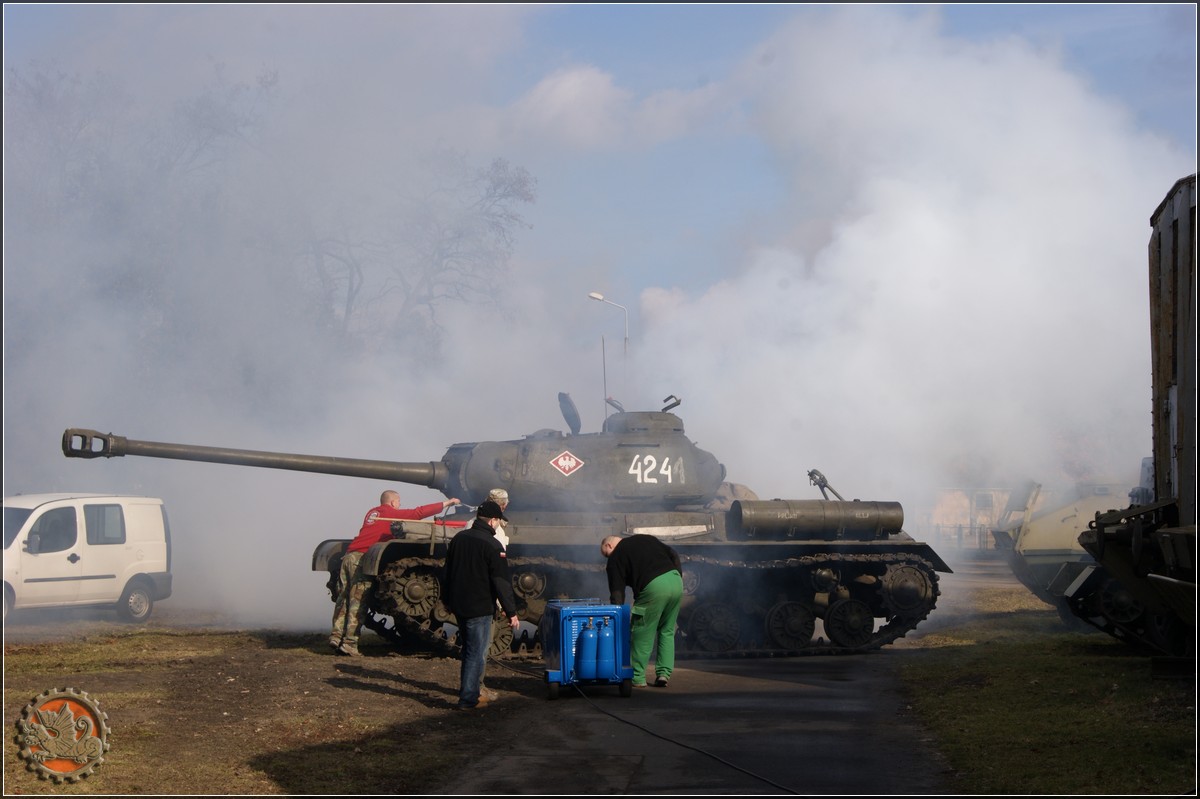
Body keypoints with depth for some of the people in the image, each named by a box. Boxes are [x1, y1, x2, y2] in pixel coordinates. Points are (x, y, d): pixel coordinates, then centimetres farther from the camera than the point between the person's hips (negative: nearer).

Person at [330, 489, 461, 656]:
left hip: (349, 554, 7)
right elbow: (419, 512, 1)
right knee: (357, 602, -7)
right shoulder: (391, 513, 3)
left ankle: (337, 636, 2)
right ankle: (349, 643, -10)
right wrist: (447, 503, 8)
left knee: (344, 598, 8)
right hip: (362, 557, -7)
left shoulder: (372, 512, 24)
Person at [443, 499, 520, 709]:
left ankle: (469, 693, 27)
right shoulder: (491, 545, -17)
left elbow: (449, 572, 17)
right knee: (477, 654, -1)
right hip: (479, 608, -8)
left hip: (458, 605, 8)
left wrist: (448, 601, 27)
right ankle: (468, 699, 0)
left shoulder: (458, 538, 7)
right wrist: (511, 612, -12)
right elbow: (502, 582, -17)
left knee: (468, 650, 20)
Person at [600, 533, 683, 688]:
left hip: (654, 588, -6)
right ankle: (664, 674, 13)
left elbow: (617, 592, 5)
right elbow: (674, 555, 22)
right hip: (676, 581, 6)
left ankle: (638, 677, 13)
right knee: (667, 631, 19)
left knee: (642, 633, 8)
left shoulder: (615, 558, 10)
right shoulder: (645, 539, 28)